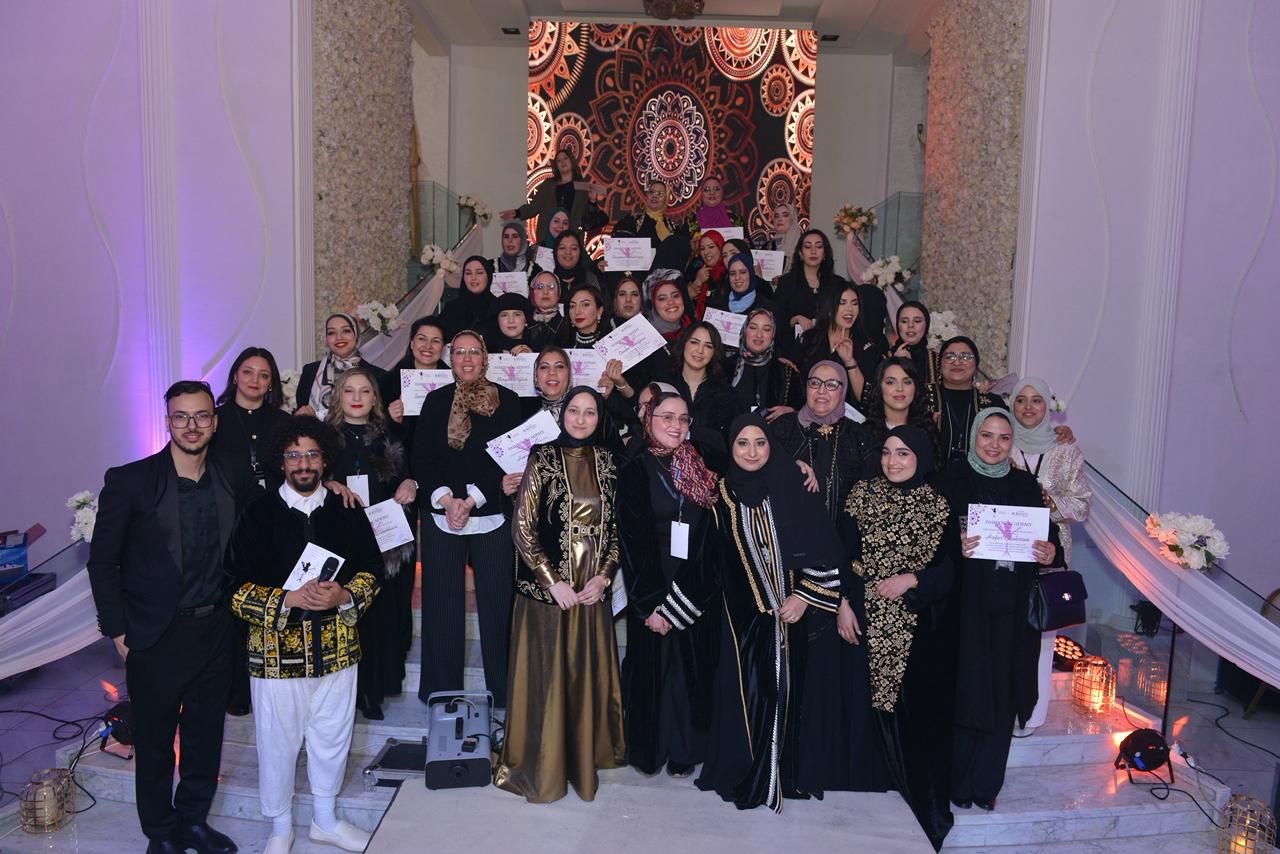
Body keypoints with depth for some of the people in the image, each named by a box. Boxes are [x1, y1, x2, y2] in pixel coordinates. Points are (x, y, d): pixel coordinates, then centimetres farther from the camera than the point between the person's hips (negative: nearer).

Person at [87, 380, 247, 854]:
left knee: (206, 735, 16)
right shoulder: (129, 482, -11)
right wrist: (119, 632, -8)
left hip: (215, 632, 3)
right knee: (155, 742, 12)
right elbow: (102, 562, -7)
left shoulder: (232, 481, 0)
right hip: (156, 637, -3)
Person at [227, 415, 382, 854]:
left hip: (336, 647, 3)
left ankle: (326, 819, 37)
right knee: (277, 742, 10)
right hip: (276, 649, -2)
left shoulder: (347, 512, 2)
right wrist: (289, 599, -21)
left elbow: (371, 570, 4)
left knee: (332, 737, 16)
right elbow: (237, 587, -8)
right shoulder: (258, 514, -6)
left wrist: (343, 596, -16)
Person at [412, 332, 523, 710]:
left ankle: (501, 692, 11)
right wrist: (446, 499, -12)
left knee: (496, 601, 1)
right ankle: (442, 693, 15)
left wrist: (471, 500, -13)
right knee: (442, 604, 4)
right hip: (441, 515, 1)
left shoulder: (507, 401, 3)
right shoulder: (435, 401, 8)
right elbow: (421, 459, 2)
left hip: (492, 516, -1)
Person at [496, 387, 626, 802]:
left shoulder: (607, 461, 4)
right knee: (547, 675, 4)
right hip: (547, 588, -3)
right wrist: (552, 581, -13)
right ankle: (542, 767, 21)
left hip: (593, 590, 3)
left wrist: (604, 575, -5)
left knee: (588, 675, 12)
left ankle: (584, 760, 30)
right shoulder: (543, 458, -6)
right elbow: (523, 526, -9)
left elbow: (616, 526, 8)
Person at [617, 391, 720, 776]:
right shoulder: (636, 469, -7)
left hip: (695, 590, 4)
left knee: (693, 667, 10)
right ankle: (649, 749, 22)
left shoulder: (698, 466, 6)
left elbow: (710, 533, 7)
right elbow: (633, 539, -12)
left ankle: (684, 748, 24)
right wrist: (650, 603, -15)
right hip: (653, 587, -4)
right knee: (655, 666, 6)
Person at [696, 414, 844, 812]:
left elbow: (825, 549, -4)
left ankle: (782, 771, 17)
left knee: (783, 687, 2)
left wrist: (804, 596, -9)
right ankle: (743, 771, 19)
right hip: (742, 614, 1)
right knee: (745, 690, 3)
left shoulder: (791, 489, -3)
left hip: (787, 611, -1)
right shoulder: (722, 495, 2)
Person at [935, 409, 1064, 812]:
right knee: (967, 692, 0)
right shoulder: (953, 481, 0)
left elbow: (1049, 537, 11)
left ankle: (986, 785, 19)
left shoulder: (1025, 485, 11)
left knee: (1004, 695, 5)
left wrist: (1051, 552, -10)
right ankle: (960, 786, 16)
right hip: (967, 606, -3)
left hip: (1012, 610, 3)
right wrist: (957, 548, -24)